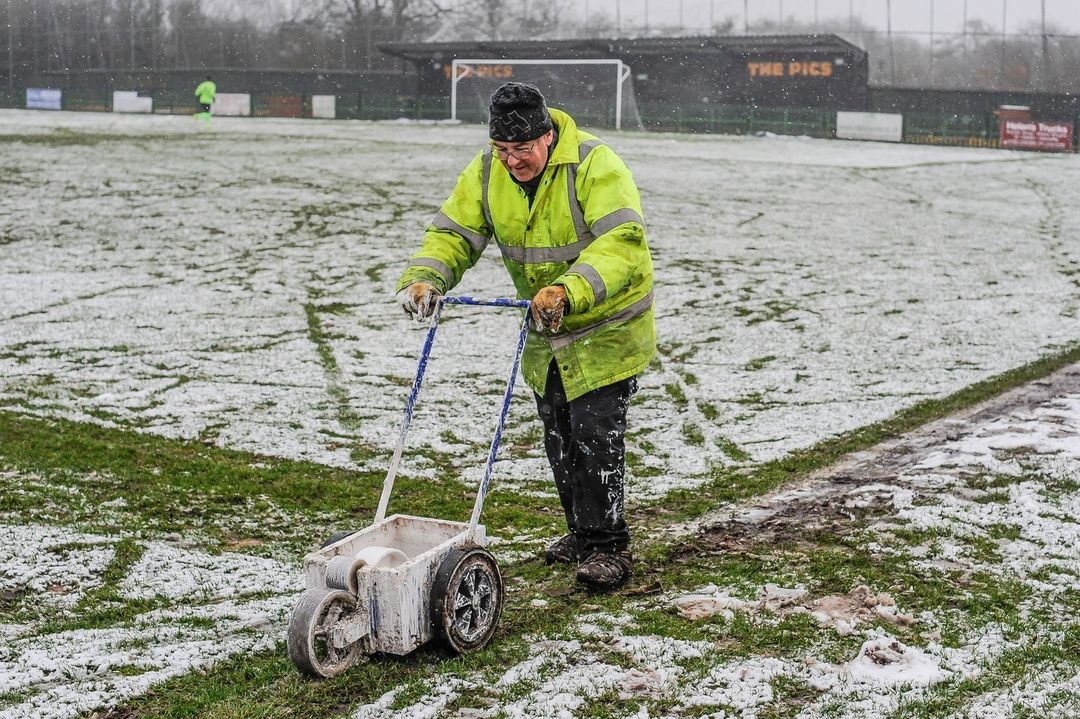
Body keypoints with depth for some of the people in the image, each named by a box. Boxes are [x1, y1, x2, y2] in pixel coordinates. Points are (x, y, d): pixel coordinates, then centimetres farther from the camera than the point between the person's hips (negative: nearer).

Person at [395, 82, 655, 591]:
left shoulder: (595, 164, -24)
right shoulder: (486, 172, -5)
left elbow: (621, 244, -35)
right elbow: (453, 233, -5)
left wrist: (568, 290, -49)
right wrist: (423, 277, -26)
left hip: (607, 326, -6)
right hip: (546, 329, 7)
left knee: (595, 433, -9)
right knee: (559, 436, 14)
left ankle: (607, 546, 2)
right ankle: (582, 531, 29)